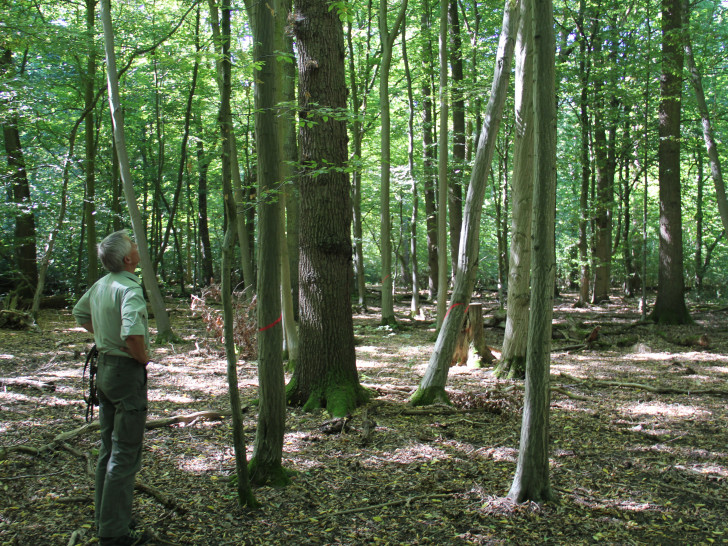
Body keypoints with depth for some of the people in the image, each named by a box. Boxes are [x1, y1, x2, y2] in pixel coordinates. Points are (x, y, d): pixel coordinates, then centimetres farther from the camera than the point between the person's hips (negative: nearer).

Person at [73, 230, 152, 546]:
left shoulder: (100, 284, 6)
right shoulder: (129, 289, -21)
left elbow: (80, 313, 25)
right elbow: (132, 333, -36)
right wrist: (143, 357, -18)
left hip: (104, 366, 9)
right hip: (127, 371, -9)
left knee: (108, 449, 18)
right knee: (125, 455, -2)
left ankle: (105, 517, 29)